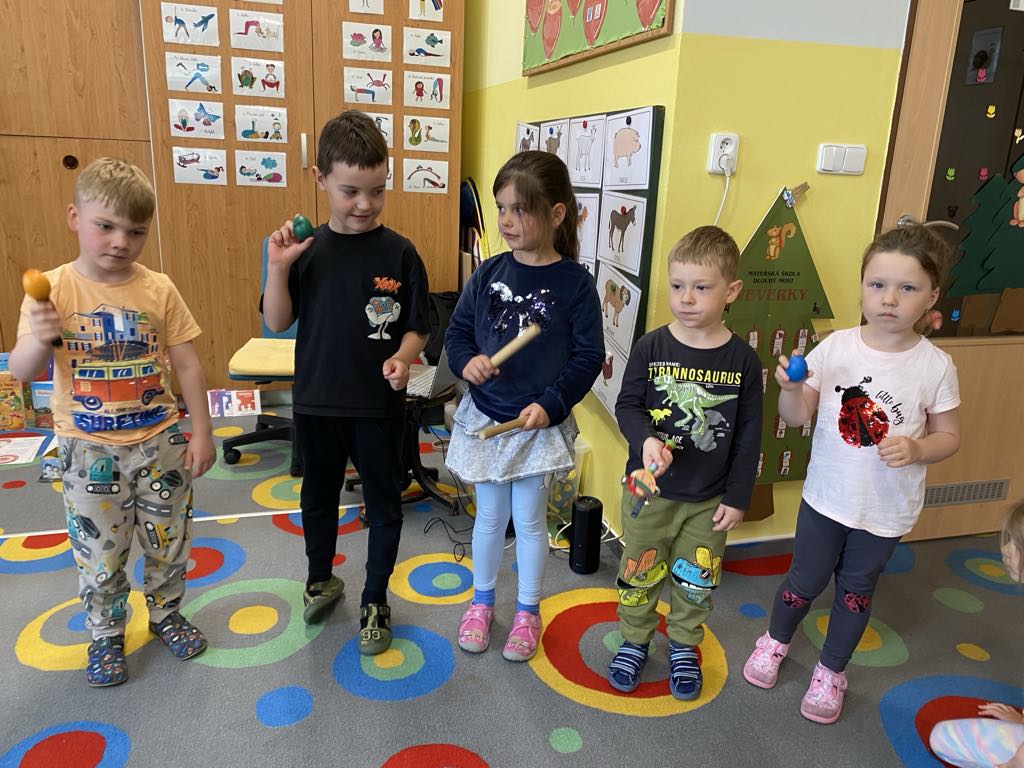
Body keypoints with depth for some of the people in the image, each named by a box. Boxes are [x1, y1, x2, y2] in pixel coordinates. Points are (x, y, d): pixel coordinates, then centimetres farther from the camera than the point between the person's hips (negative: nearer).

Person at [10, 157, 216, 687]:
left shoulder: (158, 290, -7)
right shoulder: (52, 290, -9)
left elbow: (188, 366, -2)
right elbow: (21, 373, -12)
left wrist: (201, 433, -3)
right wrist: (40, 340, -34)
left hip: (159, 442, 1)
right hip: (88, 449, -1)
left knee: (168, 543, 15)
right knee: (99, 555, 12)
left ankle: (166, 614, 39)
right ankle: (105, 635, 34)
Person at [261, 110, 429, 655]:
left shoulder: (398, 252, -8)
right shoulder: (306, 251, -2)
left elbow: (418, 326, -4)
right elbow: (277, 322, -1)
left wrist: (402, 357, -23)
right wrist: (277, 268, -15)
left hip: (379, 405, -2)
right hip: (316, 402, 2)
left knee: (383, 505, 11)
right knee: (318, 498, 21)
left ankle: (374, 601, 32)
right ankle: (321, 580, 45)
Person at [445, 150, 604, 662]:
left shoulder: (574, 284, -11)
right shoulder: (488, 274, -2)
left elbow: (589, 355, -9)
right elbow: (457, 331, 6)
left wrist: (550, 404, -19)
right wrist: (466, 360, -15)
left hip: (541, 423, -3)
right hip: (483, 418, 3)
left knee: (529, 520, 11)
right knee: (490, 516, 16)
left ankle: (527, 612, 32)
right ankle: (481, 601, 38)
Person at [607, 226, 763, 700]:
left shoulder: (742, 360, -9)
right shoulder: (651, 348, -10)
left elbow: (748, 435, -4)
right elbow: (627, 405, -6)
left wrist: (737, 496, -3)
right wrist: (646, 439, -26)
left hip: (709, 499, 0)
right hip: (649, 490, 0)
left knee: (695, 580, 17)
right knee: (640, 571, 16)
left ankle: (684, 646, 41)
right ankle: (634, 639, 39)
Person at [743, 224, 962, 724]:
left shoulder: (935, 366, -12)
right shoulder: (835, 347, -11)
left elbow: (948, 435, -2)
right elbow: (796, 417, -6)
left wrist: (916, 448, -22)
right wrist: (790, 388, -27)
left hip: (886, 509, 0)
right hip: (826, 496, 0)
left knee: (856, 591, 18)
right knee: (805, 581, 16)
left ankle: (831, 671, 41)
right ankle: (776, 641, 44)